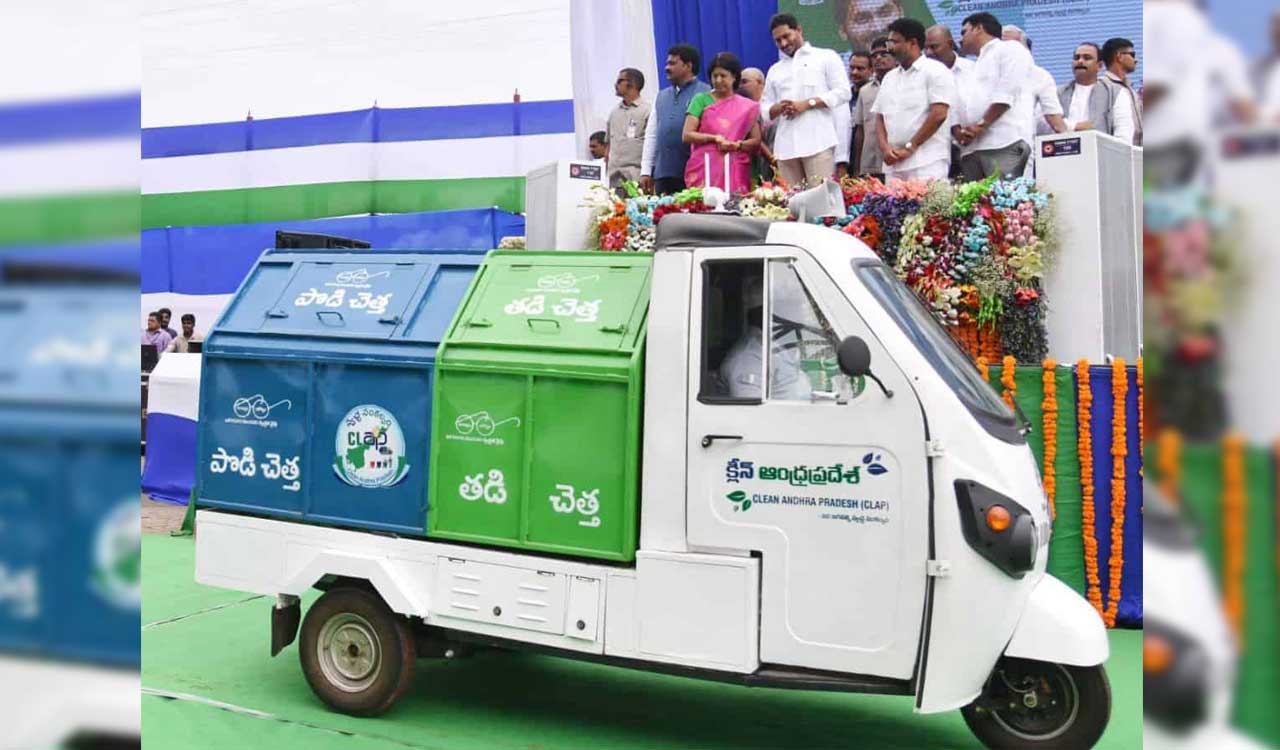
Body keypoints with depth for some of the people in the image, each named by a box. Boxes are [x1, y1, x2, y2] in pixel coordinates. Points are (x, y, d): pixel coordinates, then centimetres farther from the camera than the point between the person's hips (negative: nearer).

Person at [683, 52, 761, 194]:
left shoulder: (748, 106, 13)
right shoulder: (701, 100, 10)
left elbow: (756, 141, 10)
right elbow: (687, 135, 2)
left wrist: (737, 145, -10)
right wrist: (714, 138, -12)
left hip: (735, 172, 1)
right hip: (704, 170, -1)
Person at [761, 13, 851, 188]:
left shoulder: (826, 57, 11)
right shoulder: (775, 70, 24)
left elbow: (842, 92, 1)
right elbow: (765, 108, 21)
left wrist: (807, 104, -9)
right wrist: (778, 108, -3)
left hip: (818, 142, -4)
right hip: (786, 146, 4)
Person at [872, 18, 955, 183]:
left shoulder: (935, 70, 1)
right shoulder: (889, 77, 22)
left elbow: (939, 115, -9)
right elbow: (879, 116, 18)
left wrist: (909, 147, -11)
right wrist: (885, 147, -1)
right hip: (893, 164, 6)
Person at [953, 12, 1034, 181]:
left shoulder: (1009, 49, 9)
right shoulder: (973, 68, 33)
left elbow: (1006, 93, -6)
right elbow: (959, 106, 23)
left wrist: (981, 126, -11)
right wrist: (956, 129, 1)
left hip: (1004, 143, -7)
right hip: (971, 147, 7)